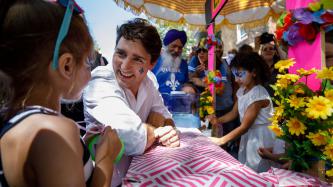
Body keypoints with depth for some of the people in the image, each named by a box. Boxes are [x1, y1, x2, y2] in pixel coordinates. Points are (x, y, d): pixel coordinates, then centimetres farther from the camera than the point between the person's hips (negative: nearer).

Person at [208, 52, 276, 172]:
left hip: (261, 136, -8)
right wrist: (217, 120, -10)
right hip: (248, 134, 8)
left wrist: (220, 141, -25)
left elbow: (244, 126, -24)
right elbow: (234, 113, 8)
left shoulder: (258, 94, -23)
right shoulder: (241, 91, 3)